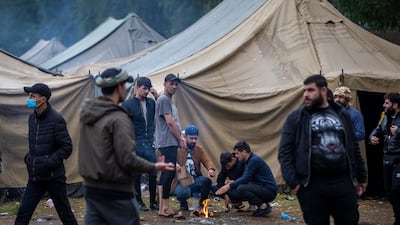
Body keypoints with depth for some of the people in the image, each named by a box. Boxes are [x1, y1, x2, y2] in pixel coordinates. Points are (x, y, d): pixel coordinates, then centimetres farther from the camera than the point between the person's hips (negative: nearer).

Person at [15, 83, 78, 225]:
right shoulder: (32, 118, 8)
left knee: (65, 213, 5)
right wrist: (29, 158, 5)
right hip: (35, 176, 7)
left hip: (54, 177, -7)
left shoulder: (56, 120, -14)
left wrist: (49, 162, -20)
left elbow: (67, 147, -14)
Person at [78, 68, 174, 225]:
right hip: (115, 193, -7)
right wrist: (154, 167, -5)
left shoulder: (87, 113, 6)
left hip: (91, 187, 7)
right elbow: (127, 159, -19)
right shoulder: (118, 119, -17)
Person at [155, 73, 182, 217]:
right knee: (169, 174, -12)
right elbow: (170, 122, -15)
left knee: (166, 174, 9)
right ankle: (164, 207, -11)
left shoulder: (169, 100, 22)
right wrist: (180, 139, -7)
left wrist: (179, 138, 14)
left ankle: (163, 207, 12)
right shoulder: (164, 99, -9)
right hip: (167, 143, -10)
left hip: (171, 144, 10)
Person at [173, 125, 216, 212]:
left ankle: (202, 203, 0)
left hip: (195, 180, 3)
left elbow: (207, 161, -2)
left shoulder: (200, 149, 10)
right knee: (182, 193, -37)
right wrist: (175, 165, -35)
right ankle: (183, 203, 5)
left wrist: (211, 169, -26)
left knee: (207, 181, -31)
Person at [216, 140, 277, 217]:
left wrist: (230, 186, -11)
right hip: (261, 189, 10)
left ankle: (264, 207, -14)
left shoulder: (254, 160, -17)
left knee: (241, 188, -27)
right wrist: (231, 184, 3)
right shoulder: (250, 160, 14)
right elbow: (243, 178, 19)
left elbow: (246, 179, -18)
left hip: (269, 191, -10)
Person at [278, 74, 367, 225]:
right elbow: (285, 151, -1)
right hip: (312, 185, -2)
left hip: (344, 182, 3)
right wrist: (292, 181, -11)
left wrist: (361, 176, 18)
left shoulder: (342, 114, 12)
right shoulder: (296, 117, 2)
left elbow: (353, 147, 18)